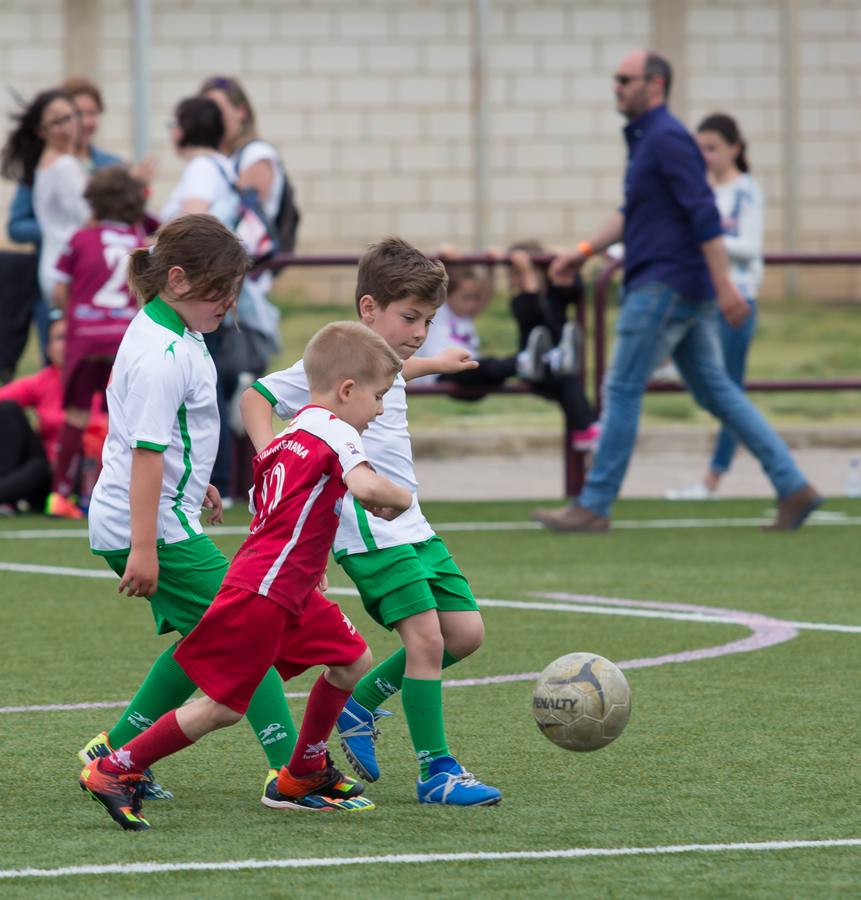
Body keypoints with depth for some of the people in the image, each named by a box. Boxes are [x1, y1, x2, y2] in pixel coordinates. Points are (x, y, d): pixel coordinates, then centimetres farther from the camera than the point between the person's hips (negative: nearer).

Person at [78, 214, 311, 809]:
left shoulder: (162, 330, 10)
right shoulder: (163, 358, -22)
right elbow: (146, 452, -24)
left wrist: (194, 482, 35)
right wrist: (144, 547, -25)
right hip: (156, 526, -11)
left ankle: (116, 754, 23)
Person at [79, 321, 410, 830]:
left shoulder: (288, 438, 16)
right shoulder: (336, 432, -12)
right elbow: (365, 486, -31)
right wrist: (400, 498, -10)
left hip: (290, 594, 10)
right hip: (263, 592, -10)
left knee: (353, 662, 18)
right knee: (224, 706, -7)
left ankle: (304, 775, 27)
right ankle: (114, 771, -1)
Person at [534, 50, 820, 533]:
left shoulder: (667, 138, -14)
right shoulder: (645, 137, 18)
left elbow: (704, 212, -21)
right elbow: (634, 213, 28)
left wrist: (725, 284, -25)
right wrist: (586, 250, 22)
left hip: (666, 287, -10)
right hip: (687, 292, 10)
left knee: (622, 389, -5)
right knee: (716, 389, 10)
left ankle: (595, 506, 0)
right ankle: (794, 487, 7)